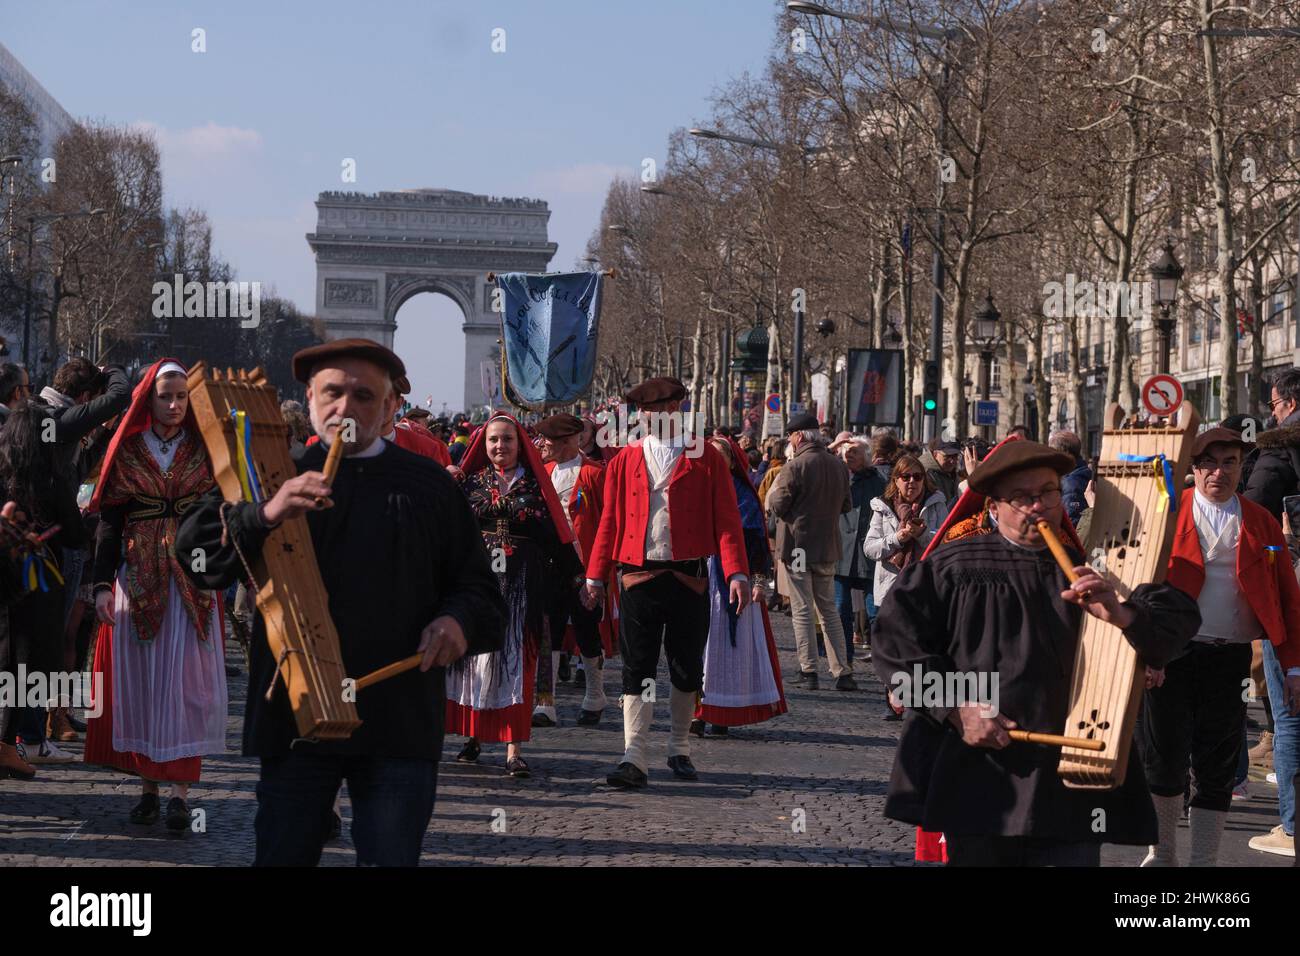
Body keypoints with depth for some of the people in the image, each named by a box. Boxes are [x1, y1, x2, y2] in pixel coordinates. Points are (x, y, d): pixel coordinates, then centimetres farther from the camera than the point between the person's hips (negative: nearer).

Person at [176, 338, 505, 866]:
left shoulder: (430, 485, 11)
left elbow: (480, 589, 15)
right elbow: (195, 550, -7)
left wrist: (460, 621, -9)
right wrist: (265, 515, -26)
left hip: (400, 723, 0)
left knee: (391, 857, 1)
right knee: (282, 855, 7)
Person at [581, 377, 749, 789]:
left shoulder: (705, 457, 2)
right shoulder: (625, 460, 8)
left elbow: (727, 519, -1)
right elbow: (610, 522, 9)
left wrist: (736, 572, -11)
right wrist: (596, 576, 3)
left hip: (688, 578, -1)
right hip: (638, 577, 1)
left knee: (686, 670, 9)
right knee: (637, 670, -3)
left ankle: (679, 750, 25)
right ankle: (633, 759, -5)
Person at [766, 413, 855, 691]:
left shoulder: (795, 466, -16)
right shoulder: (838, 466, 3)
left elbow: (777, 506, -13)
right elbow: (846, 505, 13)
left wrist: (773, 493, 7)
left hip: (797, 546, -5)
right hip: (827, 546, 5)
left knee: (802, 610, 2)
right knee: (829, 609, 13)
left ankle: (808, 670, 2)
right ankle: (842, 671, 8)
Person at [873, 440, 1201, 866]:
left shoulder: (1092, 572, 11)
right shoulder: (951, 567, 4)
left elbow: (1181, 617, 3)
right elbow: (895, 639, -1)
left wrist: (1122, 615, -19)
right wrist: (956, 708, -12)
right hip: (975, 780, -1)